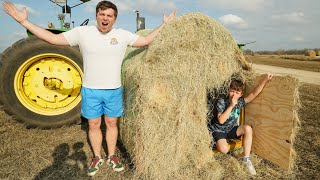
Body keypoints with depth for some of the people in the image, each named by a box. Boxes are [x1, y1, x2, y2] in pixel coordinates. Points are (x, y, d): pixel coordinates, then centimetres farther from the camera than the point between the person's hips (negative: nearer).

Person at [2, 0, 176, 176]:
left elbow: (145, 41, 4)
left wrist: (164, 25, 3)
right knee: (94, 125, 12)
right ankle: (97, 157, 33)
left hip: (114, 90, 1)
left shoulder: (123, 35, -3)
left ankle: (111, 156, 33)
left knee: (111, 124, 13)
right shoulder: (82, 32, -6)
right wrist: (24, 21, -5)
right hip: (90, 90, 0)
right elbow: (53, 38, -3)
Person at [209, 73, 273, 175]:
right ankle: (218, 142, 10)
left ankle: (246, 159, -12)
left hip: (230, 129, 5)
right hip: (218, 130, -5)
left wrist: (265, 80, -25)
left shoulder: (240, 102, -7)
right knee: (224, 149, -31)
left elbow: (254, 93, -15)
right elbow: (221, 120, -28)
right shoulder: (221, 101, -20)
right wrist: (231, 106, -32)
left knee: (248, 129, -22)